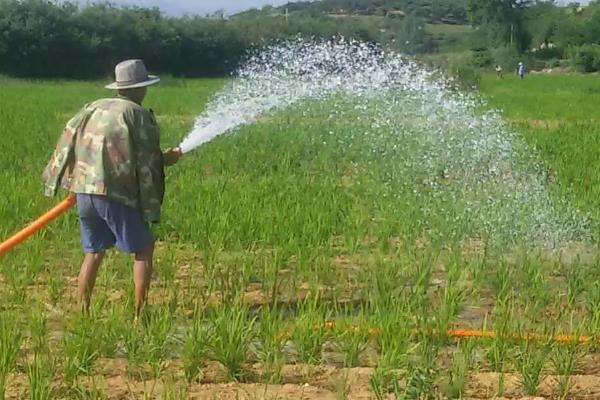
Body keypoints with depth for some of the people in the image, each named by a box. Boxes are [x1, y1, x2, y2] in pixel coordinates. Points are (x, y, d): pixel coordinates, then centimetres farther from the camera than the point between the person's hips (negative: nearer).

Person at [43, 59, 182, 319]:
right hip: (116, 193, -6)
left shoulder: (92, 108, 14)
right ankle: (139, 314, 1)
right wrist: (166, 159, 15)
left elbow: (67, 143, 13)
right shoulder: (139, 115, -3)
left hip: (84, 191, 6)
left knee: (93, 252, 18)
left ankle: (82, 313, 18)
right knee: (143, 250, 6)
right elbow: (148, 161, -4)